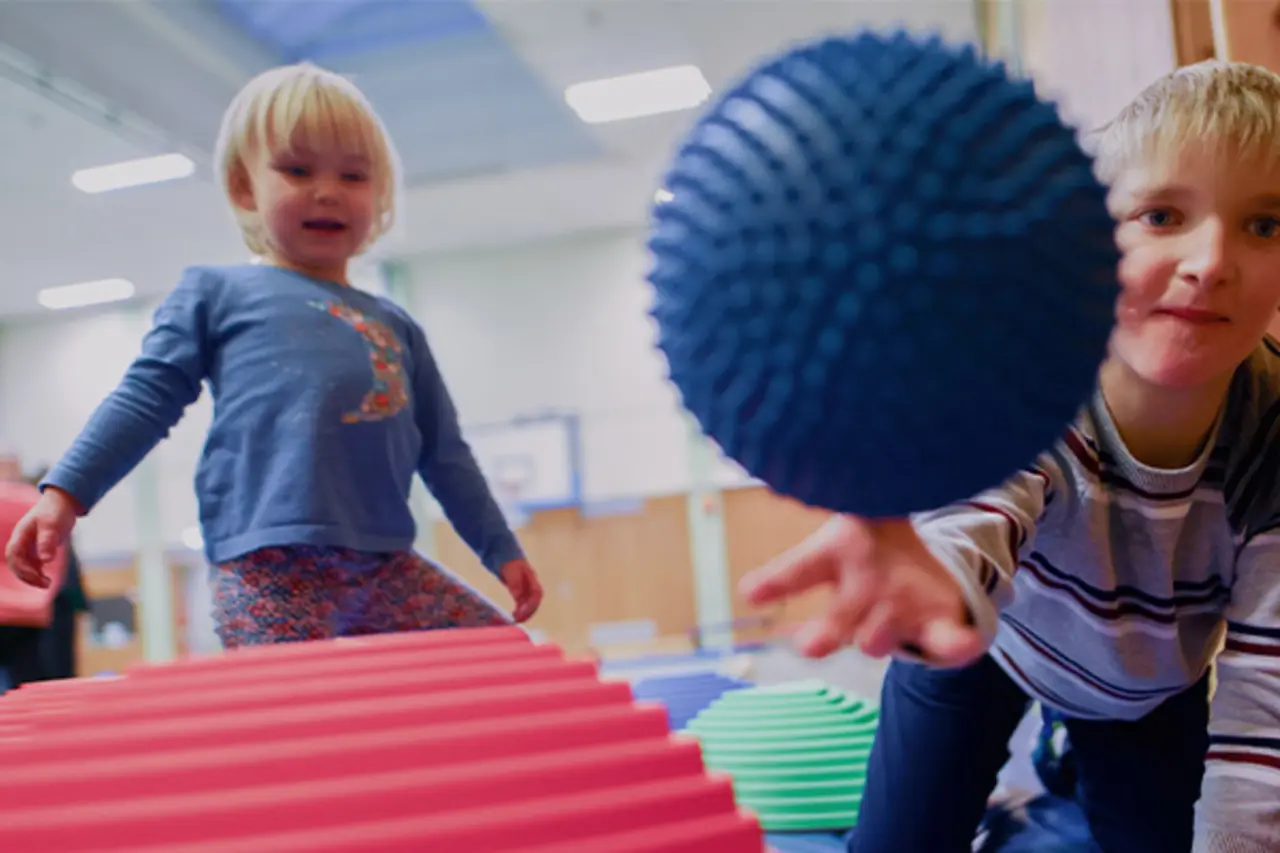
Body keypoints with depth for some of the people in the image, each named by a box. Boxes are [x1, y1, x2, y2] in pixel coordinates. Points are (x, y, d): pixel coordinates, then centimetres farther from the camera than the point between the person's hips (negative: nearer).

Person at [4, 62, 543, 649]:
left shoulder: (397, 327, 24)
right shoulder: (214, 293, 13)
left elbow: (443, 453, 25)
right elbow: (149, 396, 7)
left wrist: (501, 550, 23)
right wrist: (66, 493, -6)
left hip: (387, 565, 5)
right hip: (266, 564, -5)